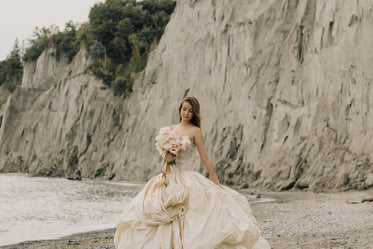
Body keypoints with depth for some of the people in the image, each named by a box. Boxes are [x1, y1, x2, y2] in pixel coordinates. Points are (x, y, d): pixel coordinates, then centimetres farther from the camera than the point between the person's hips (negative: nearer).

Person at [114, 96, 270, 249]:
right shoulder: (171, 129, 12)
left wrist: (217, 183, -7)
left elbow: (205, 158, -5)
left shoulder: (195, 131, -4)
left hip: (187, 179, -6)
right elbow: (165, 155, 15)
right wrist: (167, 157, -10)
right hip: (169, 180, 6)